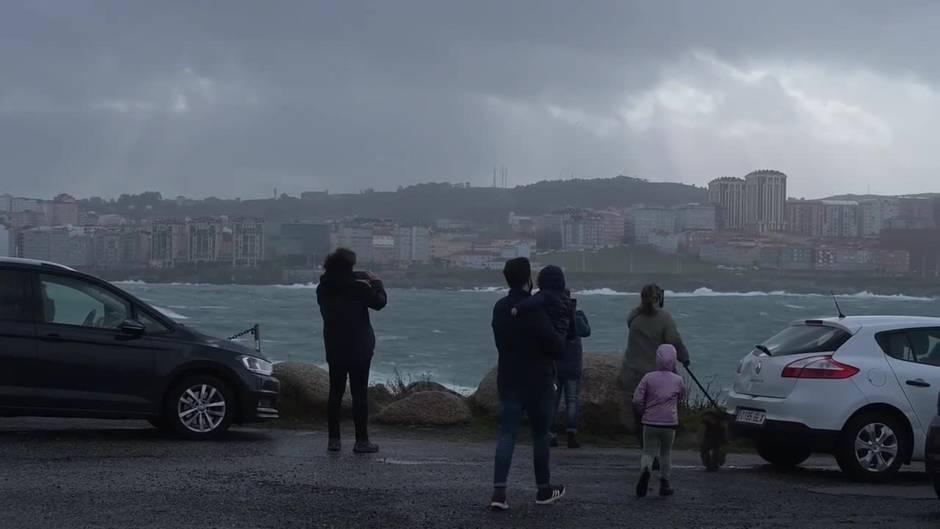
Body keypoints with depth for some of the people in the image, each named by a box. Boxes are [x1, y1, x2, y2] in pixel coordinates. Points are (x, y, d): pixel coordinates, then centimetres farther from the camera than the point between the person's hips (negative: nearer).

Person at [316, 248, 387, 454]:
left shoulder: (323, 289, 2)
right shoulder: (358, 287, -14)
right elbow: (379, 302, -5)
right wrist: (377, 283, 12)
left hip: (334, 349, 5)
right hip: (359, 349, -5)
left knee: (335, 393, 10)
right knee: (360, 393, -1)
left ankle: (334, 439, 11)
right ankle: (361, 441, -1)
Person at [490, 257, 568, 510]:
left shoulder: (499, 308, 5)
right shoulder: (534, 311, -19)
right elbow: (556, 345, -17)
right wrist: (560, 340, 4)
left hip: (508, 381, 5)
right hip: (537, 382, -5)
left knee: (506, 434, 1)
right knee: (540, 435, 10)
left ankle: (499, 490, -12)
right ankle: (544, 490, 21)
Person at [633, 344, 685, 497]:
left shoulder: (648, 378, -4)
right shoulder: (677, 380, -1)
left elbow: (637, 400, -8)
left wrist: (645, 412, 9)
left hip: (650, 423, -1)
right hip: (669, 423, 1)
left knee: (648, 452, 7)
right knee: (666, 453, 17)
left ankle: (645, 470, -24)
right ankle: (664, 484, 21)